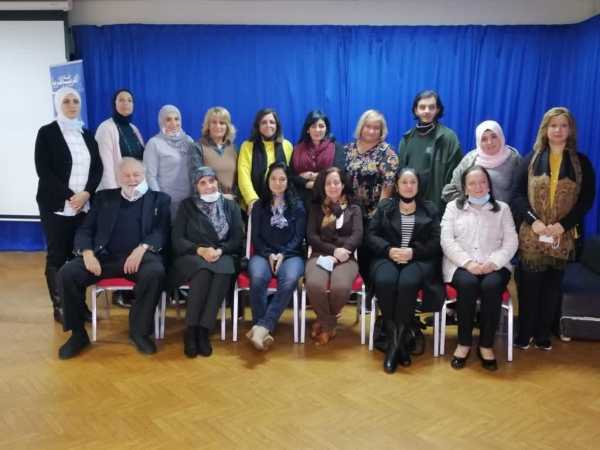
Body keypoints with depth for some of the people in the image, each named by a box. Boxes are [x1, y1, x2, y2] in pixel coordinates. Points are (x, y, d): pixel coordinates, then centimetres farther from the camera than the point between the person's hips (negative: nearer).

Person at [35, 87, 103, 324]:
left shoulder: (87, 135, 15)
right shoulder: (47, 133, 2)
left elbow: (98, 168, 8)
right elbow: (44, 171, -7)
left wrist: (86, 193, -9)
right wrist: (70, 196, -14)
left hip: (84, 205, 3)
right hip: (56, 206, -3)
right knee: (57, 256, 0)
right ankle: (60, 307, 9)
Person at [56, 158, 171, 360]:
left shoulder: (159, 199, 15)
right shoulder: (104, 197, 22)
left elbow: (162, 232, 0)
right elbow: (85, 229, 14)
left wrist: (142, 248, -20)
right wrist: (87, 252, -8)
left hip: (140, 256, -2)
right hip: (105, 256, 3)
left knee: (156, 272, -35)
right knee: (67, 273, -22)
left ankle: (139, 332, -14)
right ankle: (78, 333, -3)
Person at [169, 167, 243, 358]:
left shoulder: (231, 206, 14)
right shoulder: (187, 205, 10)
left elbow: (237, 238, 6)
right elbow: (177, 239, 1)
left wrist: (220, 250, -15)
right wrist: (200, 250, -16)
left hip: (222, 255, 1)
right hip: (192, 255, -1)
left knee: (223, 271, -36)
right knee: (203, 271, -37)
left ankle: (203, 331, -33)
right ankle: (191, 330, -28)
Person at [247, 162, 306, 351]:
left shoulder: (298, 206, 14)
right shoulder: (259, 205, 16)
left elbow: (299, 237, 5)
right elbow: (255, 236, 8)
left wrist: (282, 254, -12)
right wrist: (269, 254, -10)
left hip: (290, 255, 0)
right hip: (263, 254, 1)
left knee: (290, 280, -36)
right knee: (257, 278, -35)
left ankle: (262, 327, -38)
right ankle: (263, 329, -30)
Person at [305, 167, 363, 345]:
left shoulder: (354, 209, 18)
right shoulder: (315, 208, 17)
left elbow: (357, 235, 3)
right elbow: (311, 236, 5)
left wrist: (343, 251, -17)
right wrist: (333, 250, -12)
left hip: (346, 257, 0)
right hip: (320, 255, 0)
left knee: (341, 287, -34)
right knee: (314, 285, -35)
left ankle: (324, 322, -1)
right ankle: (330, 323, -5)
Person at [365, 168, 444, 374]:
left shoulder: (429, 208, 16)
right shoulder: (384, 206, 18)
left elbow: (436, 241, 5)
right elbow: (370, 235, 7)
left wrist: (413, 252, -12)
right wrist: (389, 250, -11)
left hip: (419, 260, -1)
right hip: (388, 257, 1)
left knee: (408, 283, -36)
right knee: (385, 281, -35)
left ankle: (396, 342, -27)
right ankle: (401, 339, -24)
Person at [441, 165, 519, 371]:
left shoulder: (502, 208, 14)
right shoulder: (453, 207, 11)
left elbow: (511, 242, 4)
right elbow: (447, 241, 0)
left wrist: (493, 262, -14)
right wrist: (467, 262, -15)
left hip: (494, 265, 1)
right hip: (461, 264, -1)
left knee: (491, 286, -32)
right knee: (468, 284, -33)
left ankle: (486, 345, -18)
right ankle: (464, 343, -17)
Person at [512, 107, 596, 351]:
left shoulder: (581, 162, 4)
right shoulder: (531, 159, 3)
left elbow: (587, 199, -2)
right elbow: (517, 195, -2)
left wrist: (563, 224, -15)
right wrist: (534, 220, -17)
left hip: (563, 237, 1)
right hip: (531, 236, -1)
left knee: (553, 286, 10)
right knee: (528, 285, 4)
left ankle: (543, 333, 24)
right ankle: (525, 332, 18)